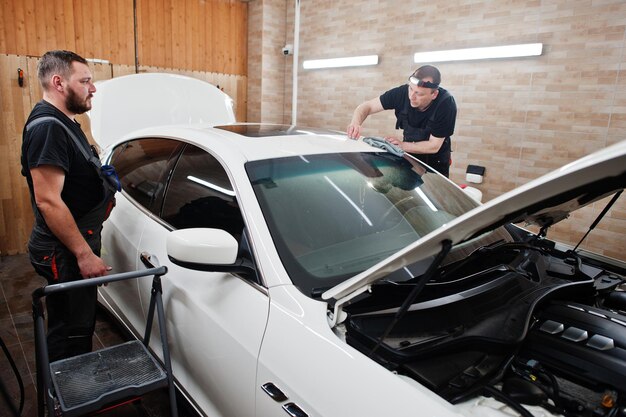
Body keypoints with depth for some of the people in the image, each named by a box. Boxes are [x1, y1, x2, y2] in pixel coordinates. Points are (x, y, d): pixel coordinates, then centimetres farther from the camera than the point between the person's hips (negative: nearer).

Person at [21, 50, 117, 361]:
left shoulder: (64, 122, 13)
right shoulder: (47, 126, -21)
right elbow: (48, 200, -25)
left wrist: (102, 181, 10)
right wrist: (84, 254, -23)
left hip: (76, 246, 11)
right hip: (64, 253, -11)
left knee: (77, 326, 23)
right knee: (69, 335, 2)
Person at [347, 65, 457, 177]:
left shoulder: (446, 104, -28)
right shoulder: (402, 92, -22)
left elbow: (434, 146, -25)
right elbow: (366, 106, -17)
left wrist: (402, 145, -36)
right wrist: (355, 123, -38)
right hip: (409, 155, 2)